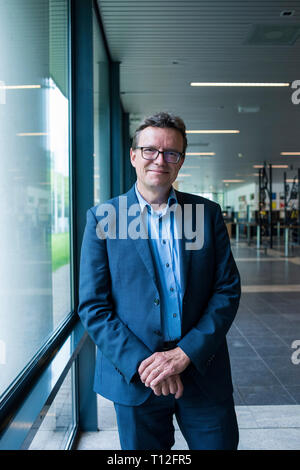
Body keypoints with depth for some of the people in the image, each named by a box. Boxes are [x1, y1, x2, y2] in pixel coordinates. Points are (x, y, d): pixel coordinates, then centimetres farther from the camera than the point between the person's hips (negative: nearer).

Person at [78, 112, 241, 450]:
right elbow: (92, 306, -5)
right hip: (133, 377, -1)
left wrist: (186, 353, -12)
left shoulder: (208, 213, 3)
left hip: (204, 372, 2)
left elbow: (228, 289, 0)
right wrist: (141, 362, -15)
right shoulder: (102, 218, -1)